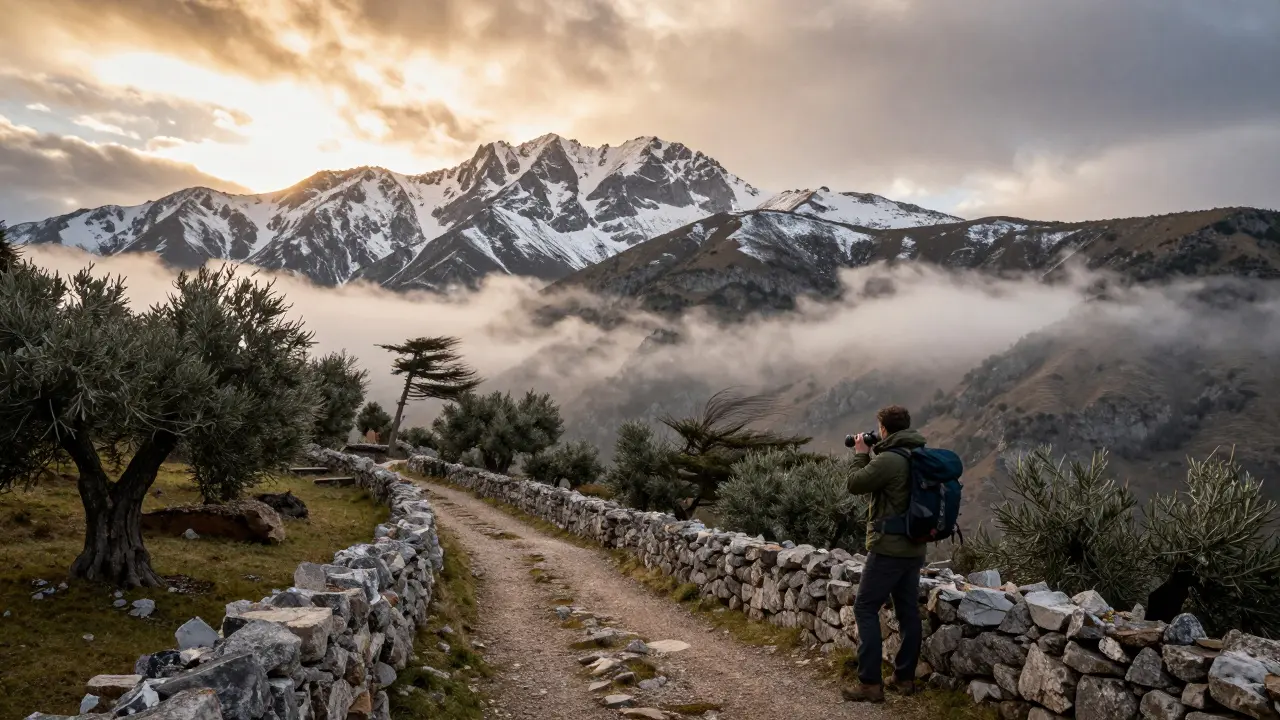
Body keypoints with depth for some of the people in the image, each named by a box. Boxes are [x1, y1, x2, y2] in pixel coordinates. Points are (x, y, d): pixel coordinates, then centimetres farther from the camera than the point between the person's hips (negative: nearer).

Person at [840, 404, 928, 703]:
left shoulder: (888, 459, -20)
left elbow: (855, 484, -10)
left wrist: (860, 454, 3)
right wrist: (871, 456, 15)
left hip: (889, 549, -9)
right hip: (914, 549, 9)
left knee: (865, 609, -2)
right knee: (908, 611, 14)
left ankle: (870, 683, -2)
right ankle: (905, 677, 22)